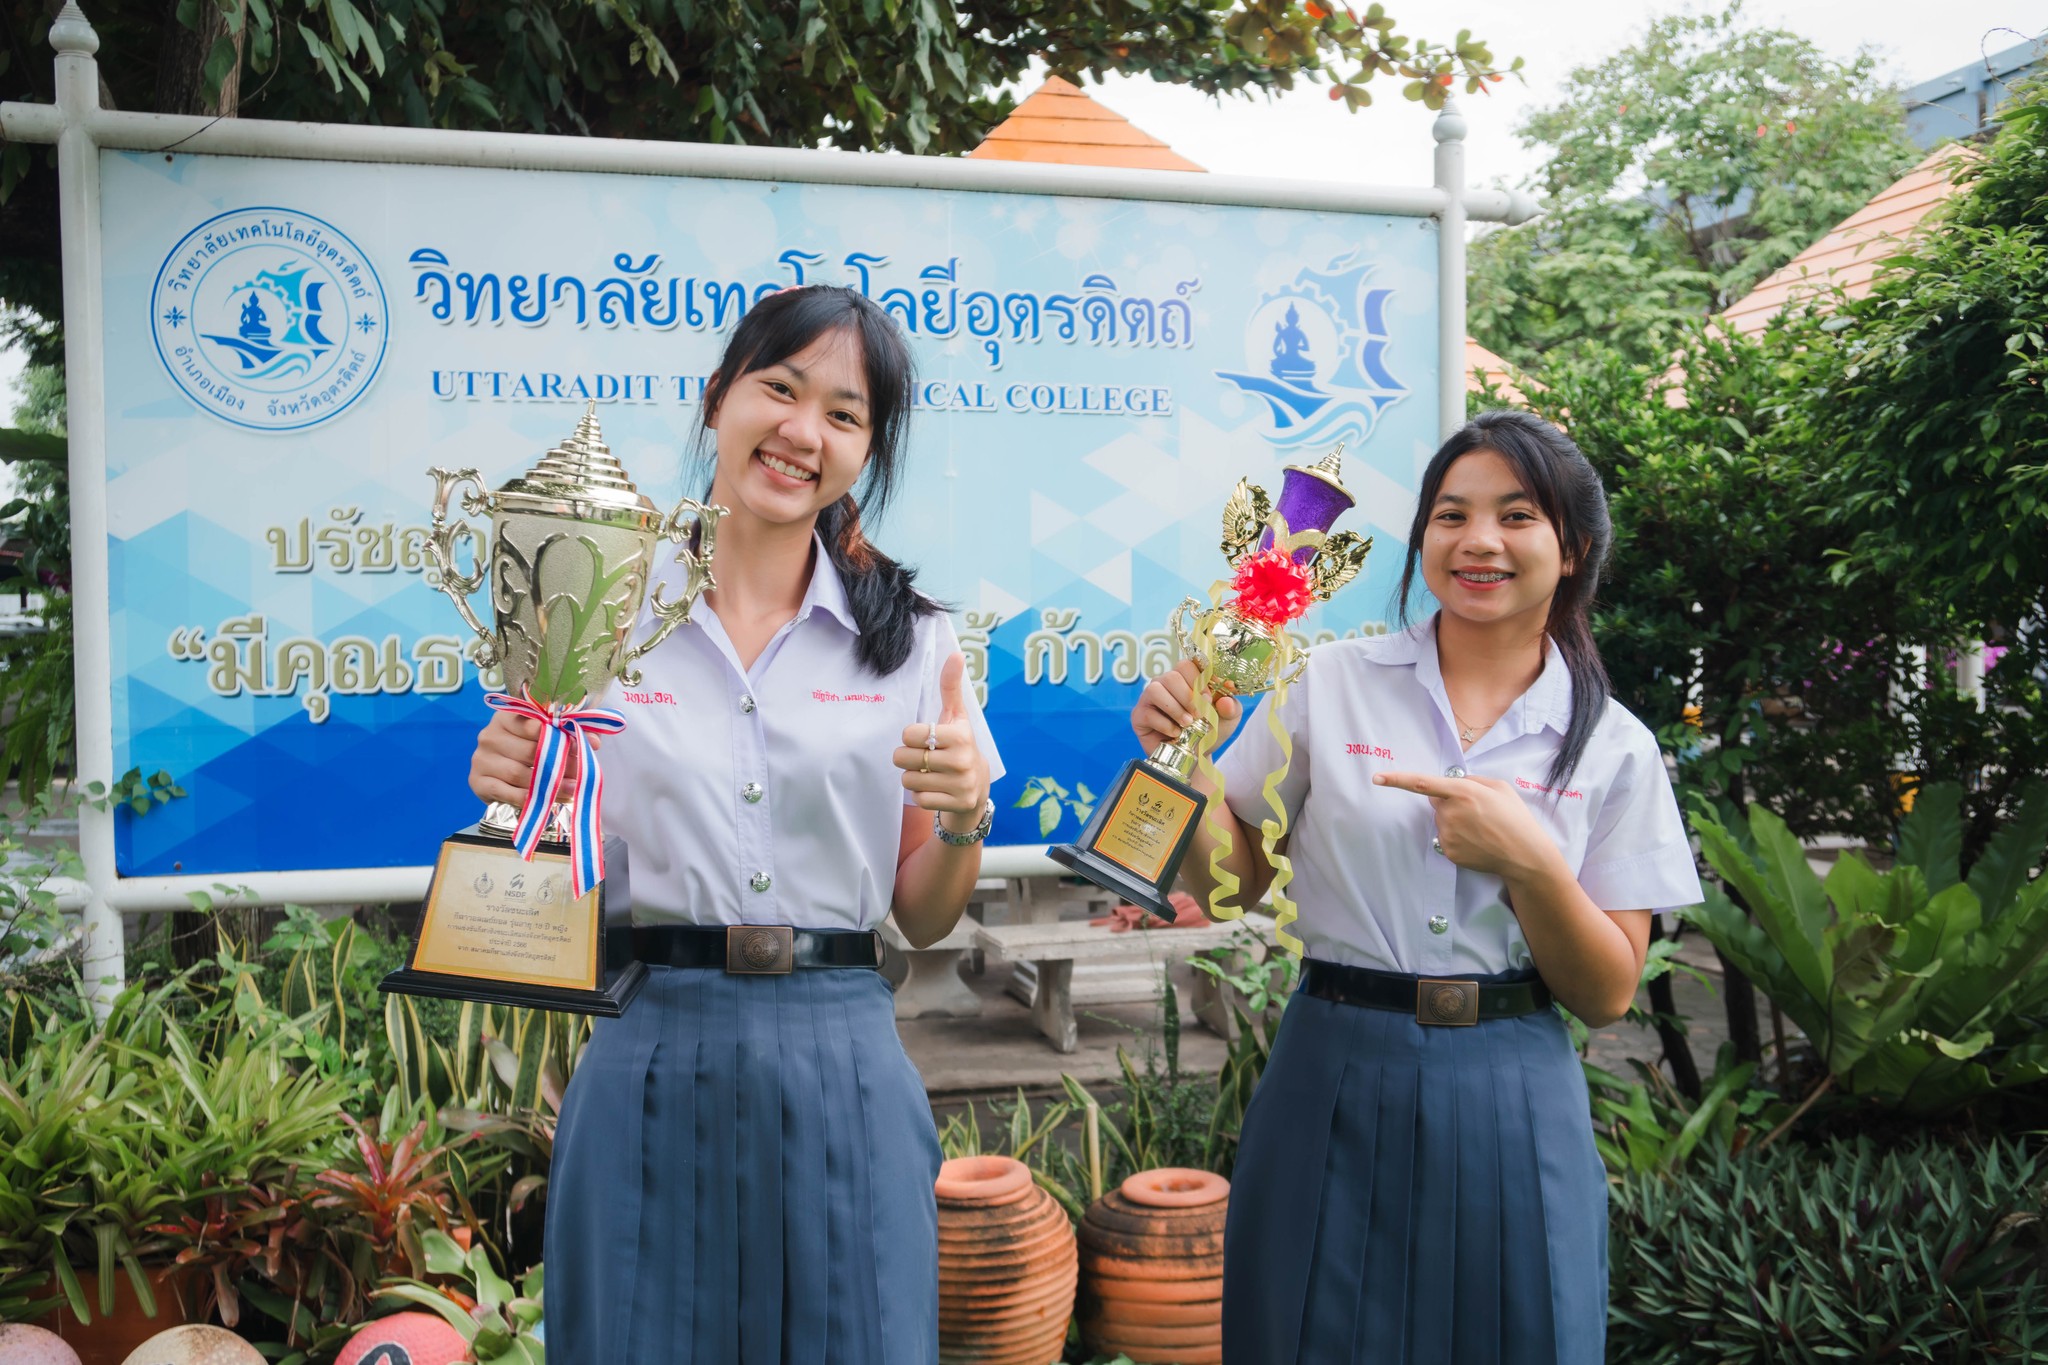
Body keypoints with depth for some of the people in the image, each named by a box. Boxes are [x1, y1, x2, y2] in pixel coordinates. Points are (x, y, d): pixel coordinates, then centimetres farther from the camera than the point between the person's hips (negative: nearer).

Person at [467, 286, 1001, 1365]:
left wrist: (963, 817, -13)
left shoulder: (908, 637, 3)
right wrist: (516, 800, -13)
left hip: (840, 1070, 1)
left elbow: (924, 920, 6)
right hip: (650, 1060, 0)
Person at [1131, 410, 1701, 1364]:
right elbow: (1232, 882, 4)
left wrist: (1529, 863, -17)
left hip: (1510, 1109, 1)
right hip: (1336, 1086, 0)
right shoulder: (1332, 685, -1)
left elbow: (1608, 995, -1)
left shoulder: (1615, 748, 0)